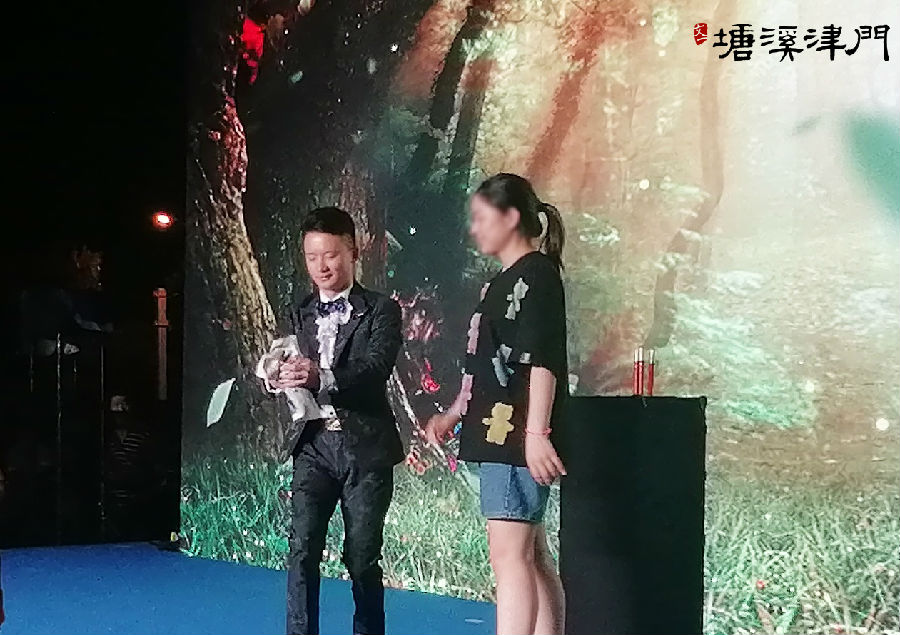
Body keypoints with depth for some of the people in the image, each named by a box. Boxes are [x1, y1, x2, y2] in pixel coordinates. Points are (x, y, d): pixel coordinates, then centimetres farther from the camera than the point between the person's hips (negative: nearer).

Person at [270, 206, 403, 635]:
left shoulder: (381, 311, 0)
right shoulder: (302, 315, 14)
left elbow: (375, 370, -15)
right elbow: (299, 378, 9)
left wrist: (322, 377, -33)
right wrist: (282, 378, -16)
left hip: (365, 447, -3)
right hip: (314, 445, 3)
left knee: (362, 557, 3)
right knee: (302, 551, -8)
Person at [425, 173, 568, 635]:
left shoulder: (537, 274, -8)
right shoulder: (500, 284, 19)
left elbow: (542, 360, -18)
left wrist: (536, 433, -24)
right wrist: (453, 415, 22)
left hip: (518, 438, -10)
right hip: (498, 435, 10)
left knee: (509, 554, -13)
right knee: (532, 558, 11)